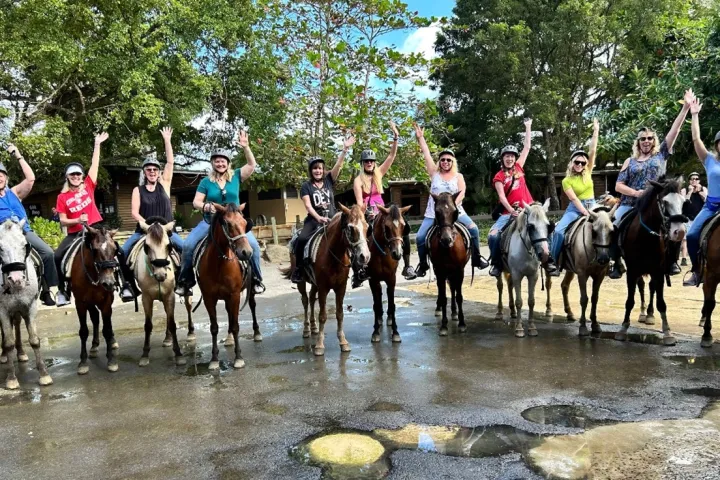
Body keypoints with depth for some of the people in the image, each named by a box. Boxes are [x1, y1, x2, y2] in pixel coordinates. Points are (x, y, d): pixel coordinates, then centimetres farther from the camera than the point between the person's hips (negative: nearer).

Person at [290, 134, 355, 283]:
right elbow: (308, 205, -10)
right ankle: (298, 270, -13)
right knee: (301, 239, -26)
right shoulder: (306, 186, 2)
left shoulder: (329, 180, 8)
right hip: (314, 220, -2)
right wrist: (318, 217, -25)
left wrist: (345, 149, -17)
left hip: (331, 219, 3)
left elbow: (339, 164, -4)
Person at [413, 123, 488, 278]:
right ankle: (423, 264, 9)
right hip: (433, 213, 0)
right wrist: (420, 137, 1)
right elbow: (426, 154, 3)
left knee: (473, 229, -14)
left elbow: (462, 193, -5)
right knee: (420, 237, -11)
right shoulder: (434, 173, 6)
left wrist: (453, 205, -22)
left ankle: (477, 259, 1)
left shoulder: (458, 176, 6)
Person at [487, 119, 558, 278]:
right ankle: (497, 264, -1)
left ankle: (549, 261, -1)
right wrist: (511, 211, -23)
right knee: (493, 234, -19)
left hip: (527, 208, 2)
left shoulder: (518, 167, 11)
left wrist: (528, 127, 15)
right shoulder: (499, 177, 2)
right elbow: (501, 196, -9)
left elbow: (527, 147, 14)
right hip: (509, 212, -2)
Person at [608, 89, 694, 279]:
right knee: (612, 229, -14)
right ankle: (617, 263, 3)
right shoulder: (630, 161, 10)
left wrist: (686, 107, -7)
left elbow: (674, 130, 0)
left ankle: (671, 260, 0)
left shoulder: (661, 154, 9)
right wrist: (635, 193, -14)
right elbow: (618, 186, 3)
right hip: (630, 205, 1)